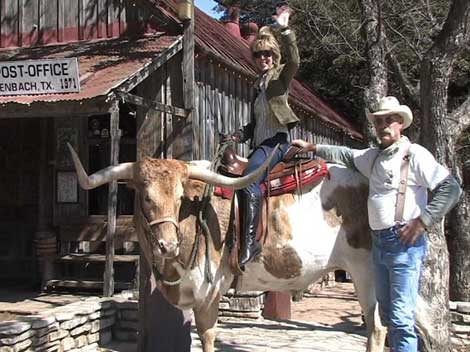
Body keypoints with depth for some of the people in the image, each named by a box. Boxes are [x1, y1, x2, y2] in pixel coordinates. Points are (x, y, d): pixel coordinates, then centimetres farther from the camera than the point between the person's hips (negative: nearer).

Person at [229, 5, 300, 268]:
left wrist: (285, 30, -28)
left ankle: (250, 241, -34)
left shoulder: (281, 76, 3)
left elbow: (294, 61, -21)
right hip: (261, 144, 9)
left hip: (277, 140, -9)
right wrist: (240, 135, 10)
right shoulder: (259, 84, 24)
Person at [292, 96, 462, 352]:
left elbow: (450, 189, -13)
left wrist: (422, 221, -18)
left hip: (404, 242, -8)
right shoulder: (373, 156, 15)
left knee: (401, 317, -10)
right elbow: (347, 155, 32)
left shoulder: (415, 154, -8)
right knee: (386, 313, 16)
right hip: (379, 242, 8)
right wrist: (312, 148, 30)